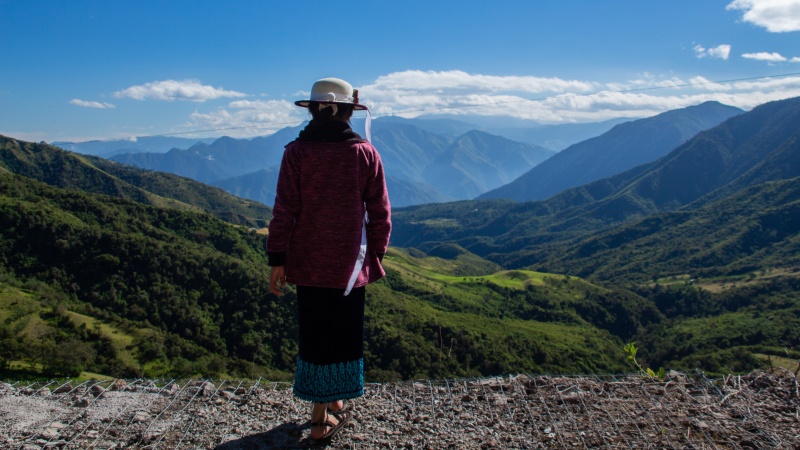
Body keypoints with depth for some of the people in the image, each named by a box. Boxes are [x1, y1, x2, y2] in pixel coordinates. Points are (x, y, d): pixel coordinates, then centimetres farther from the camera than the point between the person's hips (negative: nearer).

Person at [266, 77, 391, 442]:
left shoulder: (296, 152, -5)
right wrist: (376, 254, 12)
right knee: (345, 332, 13)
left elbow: (284, 211, -6)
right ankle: (334, 404, 24)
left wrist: (277, 260, 0)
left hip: (308, 261, 0)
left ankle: (322, 411, 18)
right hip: (350, 262, 0)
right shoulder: (365, 153, -3)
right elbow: (380, 212, 1)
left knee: (314, 331, 10)